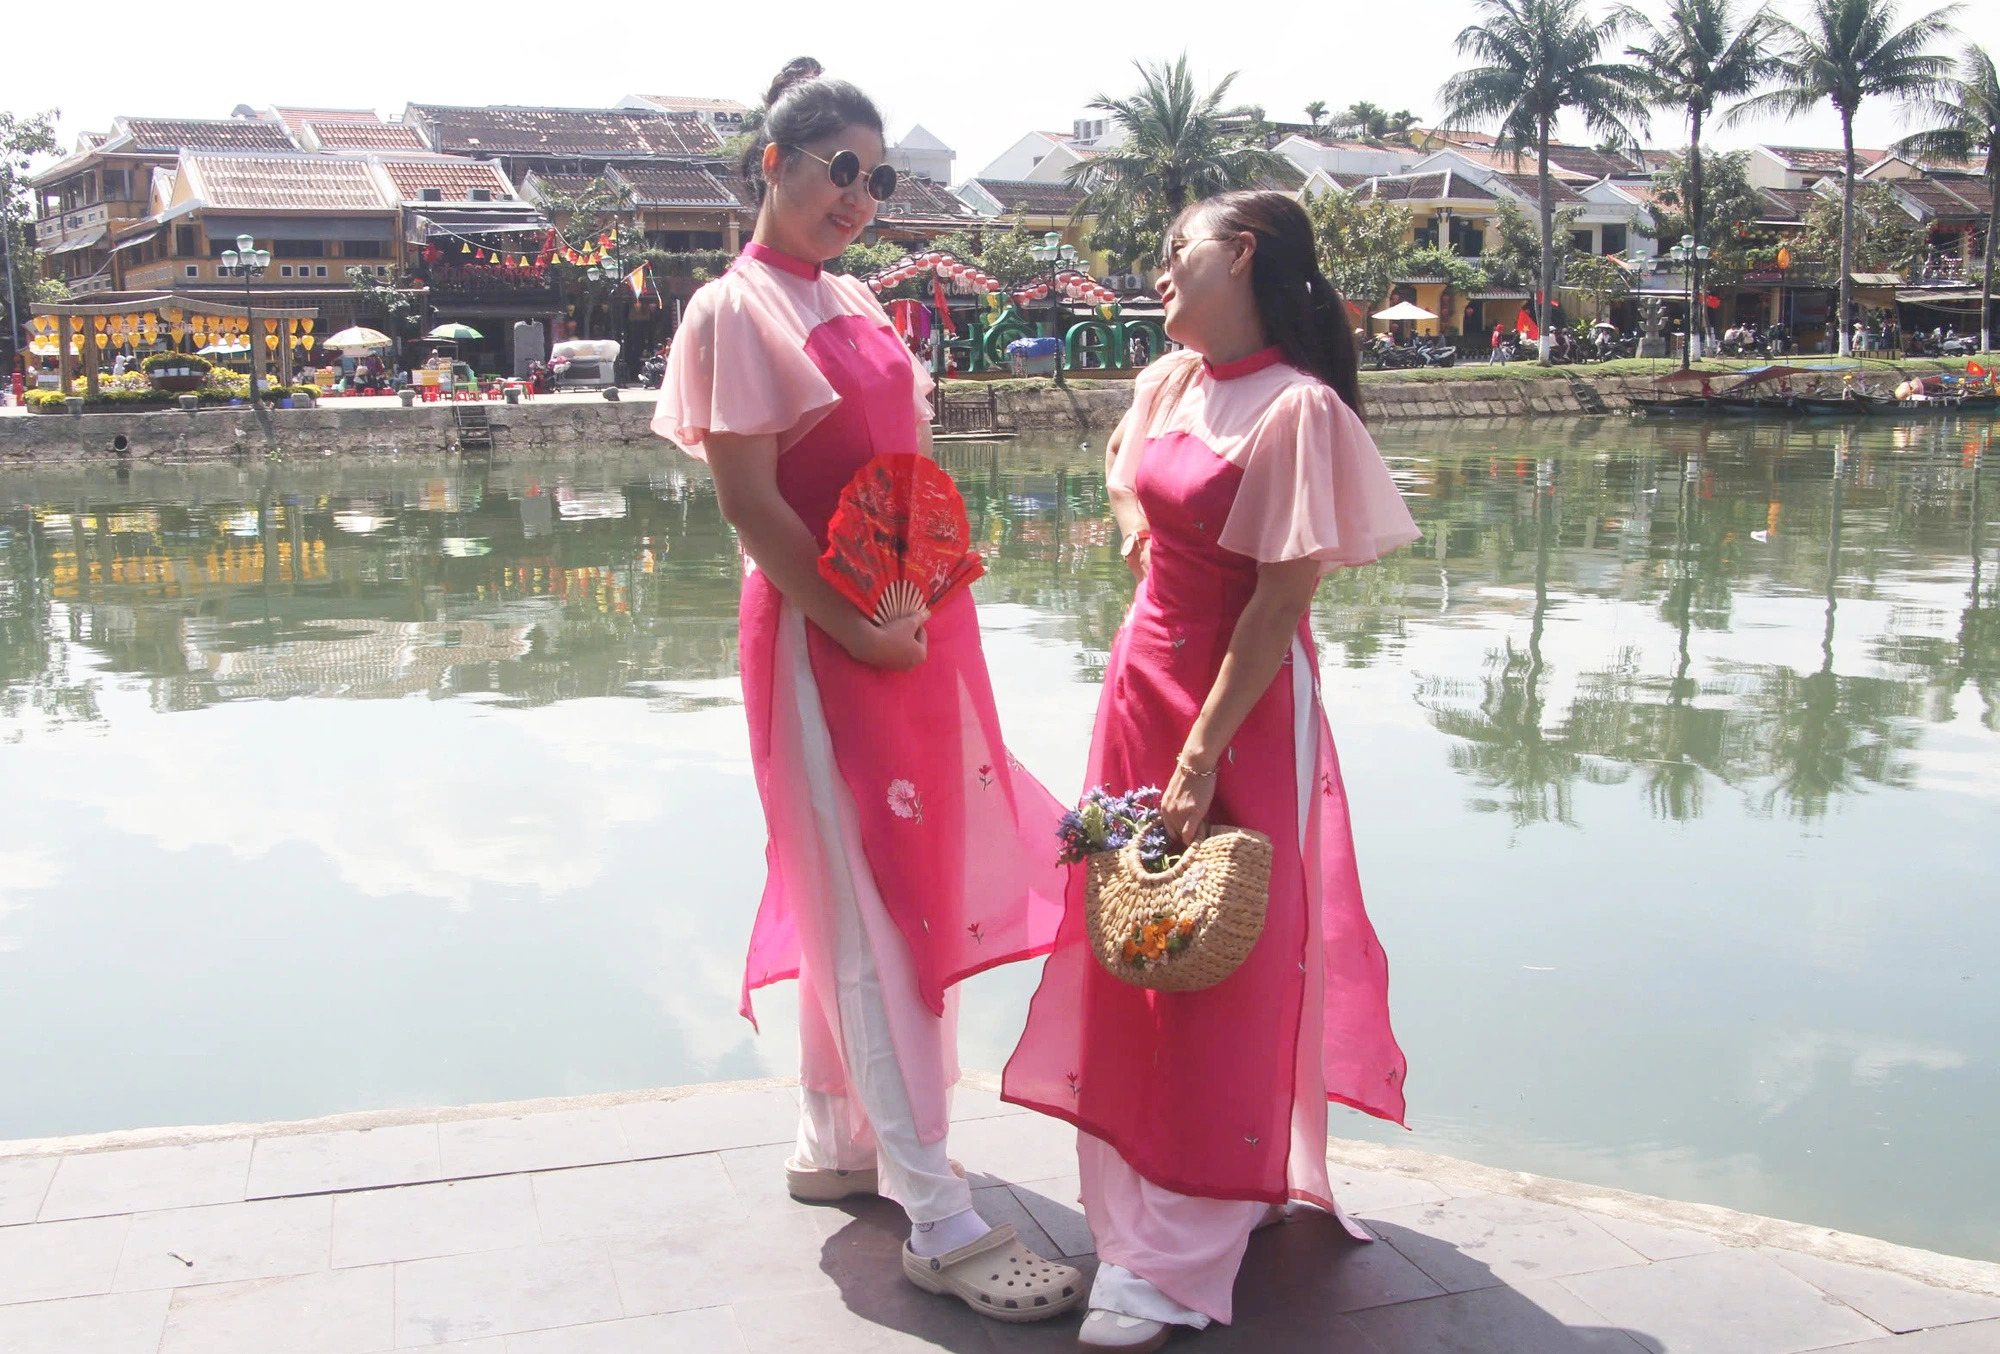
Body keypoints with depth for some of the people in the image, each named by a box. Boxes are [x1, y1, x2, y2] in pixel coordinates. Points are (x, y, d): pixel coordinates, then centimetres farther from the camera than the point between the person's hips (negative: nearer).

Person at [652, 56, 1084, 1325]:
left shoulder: (855, 304, 15)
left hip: (911, 624, 8)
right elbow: (749, 501, -15)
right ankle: (941, 1223, -1)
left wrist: (921, 409, 1)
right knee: (876, 913, -6)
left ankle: (837, 1143, 30)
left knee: (865, 900, 15)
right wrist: (856, 626, -17)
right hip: (824, 634, -8)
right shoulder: (736, 310, -9)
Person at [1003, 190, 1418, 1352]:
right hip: (1142, 678, 8)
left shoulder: (1297, 409, -18)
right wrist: (1137, 533, 10)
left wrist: (1202, 758, -19)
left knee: (1216, 979, 1)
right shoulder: (1166, 382, 6)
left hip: (1243, 705, -8)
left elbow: (1282, 603, -20)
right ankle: (1131, 1203, 32)